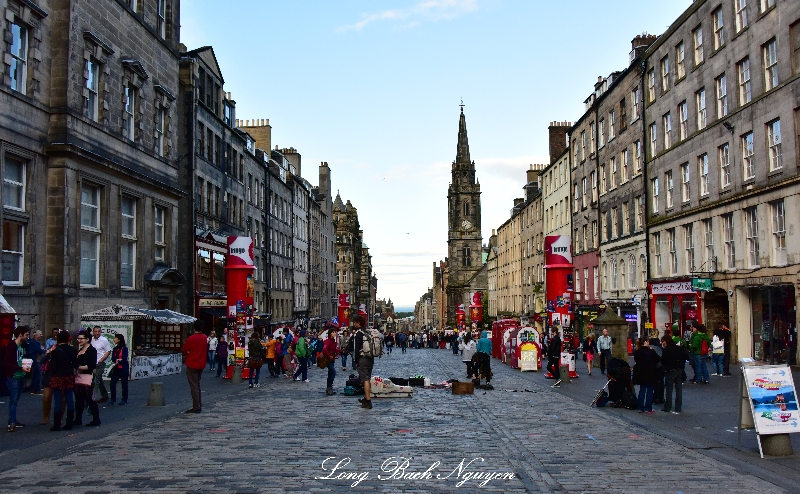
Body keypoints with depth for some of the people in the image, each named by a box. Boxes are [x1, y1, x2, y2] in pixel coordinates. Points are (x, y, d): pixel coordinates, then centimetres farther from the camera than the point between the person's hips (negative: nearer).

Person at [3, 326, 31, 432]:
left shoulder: (23, 346, 9)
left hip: (21, 376, 7)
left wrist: (26, 367, 5)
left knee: (15, 400, 12)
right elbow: (6, 363, -17)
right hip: (13, 377, -7)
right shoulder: (11, 346, -13)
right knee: (13, 400, -6)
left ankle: (13, 420, 18)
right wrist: (21, 368, -22)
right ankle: (12, 423, -3)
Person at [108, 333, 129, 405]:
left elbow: (124, 359, -14)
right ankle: (113, 399, 7)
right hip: (116, 369, 5)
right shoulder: (115, 349, 9)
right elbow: (113, 359, 1)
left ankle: (124, 400, 12)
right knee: (112, 383, -2)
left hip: (123, 369, -5)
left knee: (124, 384, 4)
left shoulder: (124, 348, -9)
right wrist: (118, 360, -17)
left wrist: (117, 362, -6)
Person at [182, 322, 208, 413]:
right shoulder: (205, 338, 2)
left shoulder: (190, 339, -16)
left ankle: (196, 407, -1)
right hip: (201, 365, 6)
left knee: (194, 386, -2)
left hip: (192, 365, -6)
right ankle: (199, 406, 21)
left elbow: (183, 351, -6)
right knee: (197, 385, 18)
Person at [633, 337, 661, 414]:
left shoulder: (637, 352, -2)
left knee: (642, 390, 14)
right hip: (650, 374, -5)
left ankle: (641, 408, 14)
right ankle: (648, 409, 4)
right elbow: (658, 359, -7)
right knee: (649, 391, 4)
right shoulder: (650, 351, -16)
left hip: (640, 374, 5)